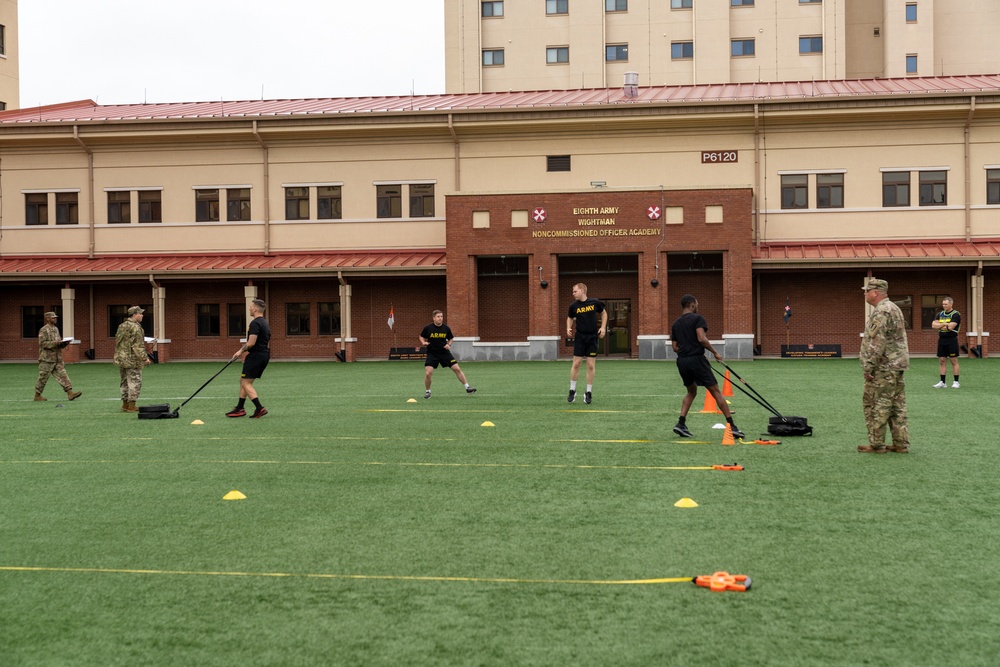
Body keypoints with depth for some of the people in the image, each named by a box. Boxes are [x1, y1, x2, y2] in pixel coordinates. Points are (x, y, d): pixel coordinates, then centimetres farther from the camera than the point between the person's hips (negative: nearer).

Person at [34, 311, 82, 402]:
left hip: (57, 358, 7)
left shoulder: (56, 329, 16)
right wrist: (55, 343, -24)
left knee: (63, 375, -1)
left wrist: (64, 343, 2)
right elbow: (42, 343, -18)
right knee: (43, 377, 2)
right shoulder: (43, 330, -10)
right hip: (47, 358, -7)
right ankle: (37, 395, 14)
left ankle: (70, 393, -7)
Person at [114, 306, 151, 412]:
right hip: (132, 360, -9)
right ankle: (131, 406, -5)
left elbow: (117, 342, 20)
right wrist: (144, 357, -15)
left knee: (125, 382, 15)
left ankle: (125, 404, 21)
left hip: (120, 359, 9)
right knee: (135, 382, -4)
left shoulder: (122, 326, 14)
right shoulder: (135, 327, -15)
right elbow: (138, 345, -19)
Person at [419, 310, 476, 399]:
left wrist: (449, 345, -8)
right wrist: (423, 343, -13)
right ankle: (427, 391, 10)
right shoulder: (428, 328, -7)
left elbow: (450, 339, 13)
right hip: (432, 354, -2)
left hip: (444, 353, 2)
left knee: (457, 369, -4)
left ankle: (467, 388, 7)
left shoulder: (446, 328, -3)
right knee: (428, 373, -14)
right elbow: (421, 337, 8)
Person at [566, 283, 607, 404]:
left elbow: (604, 313, 12)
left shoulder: (595, 303, -4)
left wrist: (603, 327, 2)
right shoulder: (574, 306, -1)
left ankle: (589, 392, 11)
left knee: (590, 365, 0)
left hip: (593, 338, -1)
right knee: (576, 364, -2)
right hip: (579, 337, 1)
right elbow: (570, 318, 16)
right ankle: (572, 391, 12)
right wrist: (568, 328, -1)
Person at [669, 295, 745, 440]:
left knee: (691, 391, 23)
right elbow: (701, 338, -16)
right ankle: (732, 426, -4)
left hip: (682, 361, 6)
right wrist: (715, 353, -7)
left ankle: (681, 423, 9)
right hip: (696, 359, -6)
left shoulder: (676, 323, 15)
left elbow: (675, 347, 14)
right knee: (716, 392, -2)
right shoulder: (698, 318, -3)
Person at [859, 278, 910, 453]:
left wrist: (868, 366, -18)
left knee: (876, 406, -4)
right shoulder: (893, 308, 17)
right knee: (897, 405, 10)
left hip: (883, 368, -10)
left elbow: (876, 343, -23)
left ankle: (876, 444, -1)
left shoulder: (881, 311, -17)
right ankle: (901, 443, 12)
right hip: (896, 365, 10)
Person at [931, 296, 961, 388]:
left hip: (951, 339, -6)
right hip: (941, 339, 6)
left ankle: (956, 382, 2)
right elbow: (933, 325, 2)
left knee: (954, 361, -2)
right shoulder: (940, 314, 13)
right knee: (942, 361, 6)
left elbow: (950, 327, -18)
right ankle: (942, 382, 9)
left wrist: (940, 325, -4)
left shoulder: (956, 314, -7)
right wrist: (944, 324, -9)